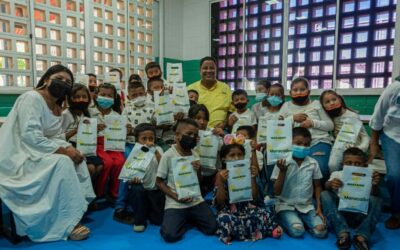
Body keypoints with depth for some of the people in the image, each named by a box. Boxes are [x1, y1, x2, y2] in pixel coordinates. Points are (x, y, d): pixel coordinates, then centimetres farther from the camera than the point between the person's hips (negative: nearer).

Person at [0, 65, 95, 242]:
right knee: (63, 163, -28)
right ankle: (69, 223, -21)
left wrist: (69, 148, -14)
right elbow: (30, 136, -26)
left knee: (76, 161, -6)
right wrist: (64, 151, -25)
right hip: (18, 154, -9)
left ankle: (78, 210, -4)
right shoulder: (31, 98, -15)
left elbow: (57, 137, 9)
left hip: (36, 152, 9)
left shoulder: (56, 108, 12)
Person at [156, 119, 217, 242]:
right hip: (175, 204, -4)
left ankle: (190, 218, 22)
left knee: (212, 228, -5)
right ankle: (184, 220, 12)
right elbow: (159, 182, -7)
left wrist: (198, 171, -11)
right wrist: (176, 197, -16)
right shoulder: (168, 156, -13)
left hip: (196, 201, 4)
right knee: (170, 235, -20)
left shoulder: (195, 155, 3)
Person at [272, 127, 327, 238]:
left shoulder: (313, 163, 0)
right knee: (297, 231, -26)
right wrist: (282, 171, -20)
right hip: (286, 206, -3)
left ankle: (303, 220, 10)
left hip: (307, 206, 3)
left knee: (320, 231, -18)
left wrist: (319, 207, -1)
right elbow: (277, 192, -9)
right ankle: (283, 221, 5)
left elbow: (317, 186, 11)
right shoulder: (282, 163, -8)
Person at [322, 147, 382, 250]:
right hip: (340, 212, 0)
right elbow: (326, 186, -17)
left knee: (376, 200, -24)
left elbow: (374, 194, -13)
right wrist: (330, 184, -43)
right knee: (325, 194, -24)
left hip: (360, 214, 0)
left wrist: (374, 185, -36)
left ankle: (362, 236, -31)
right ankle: (343, 233, -33)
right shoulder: (337, 174, 3)